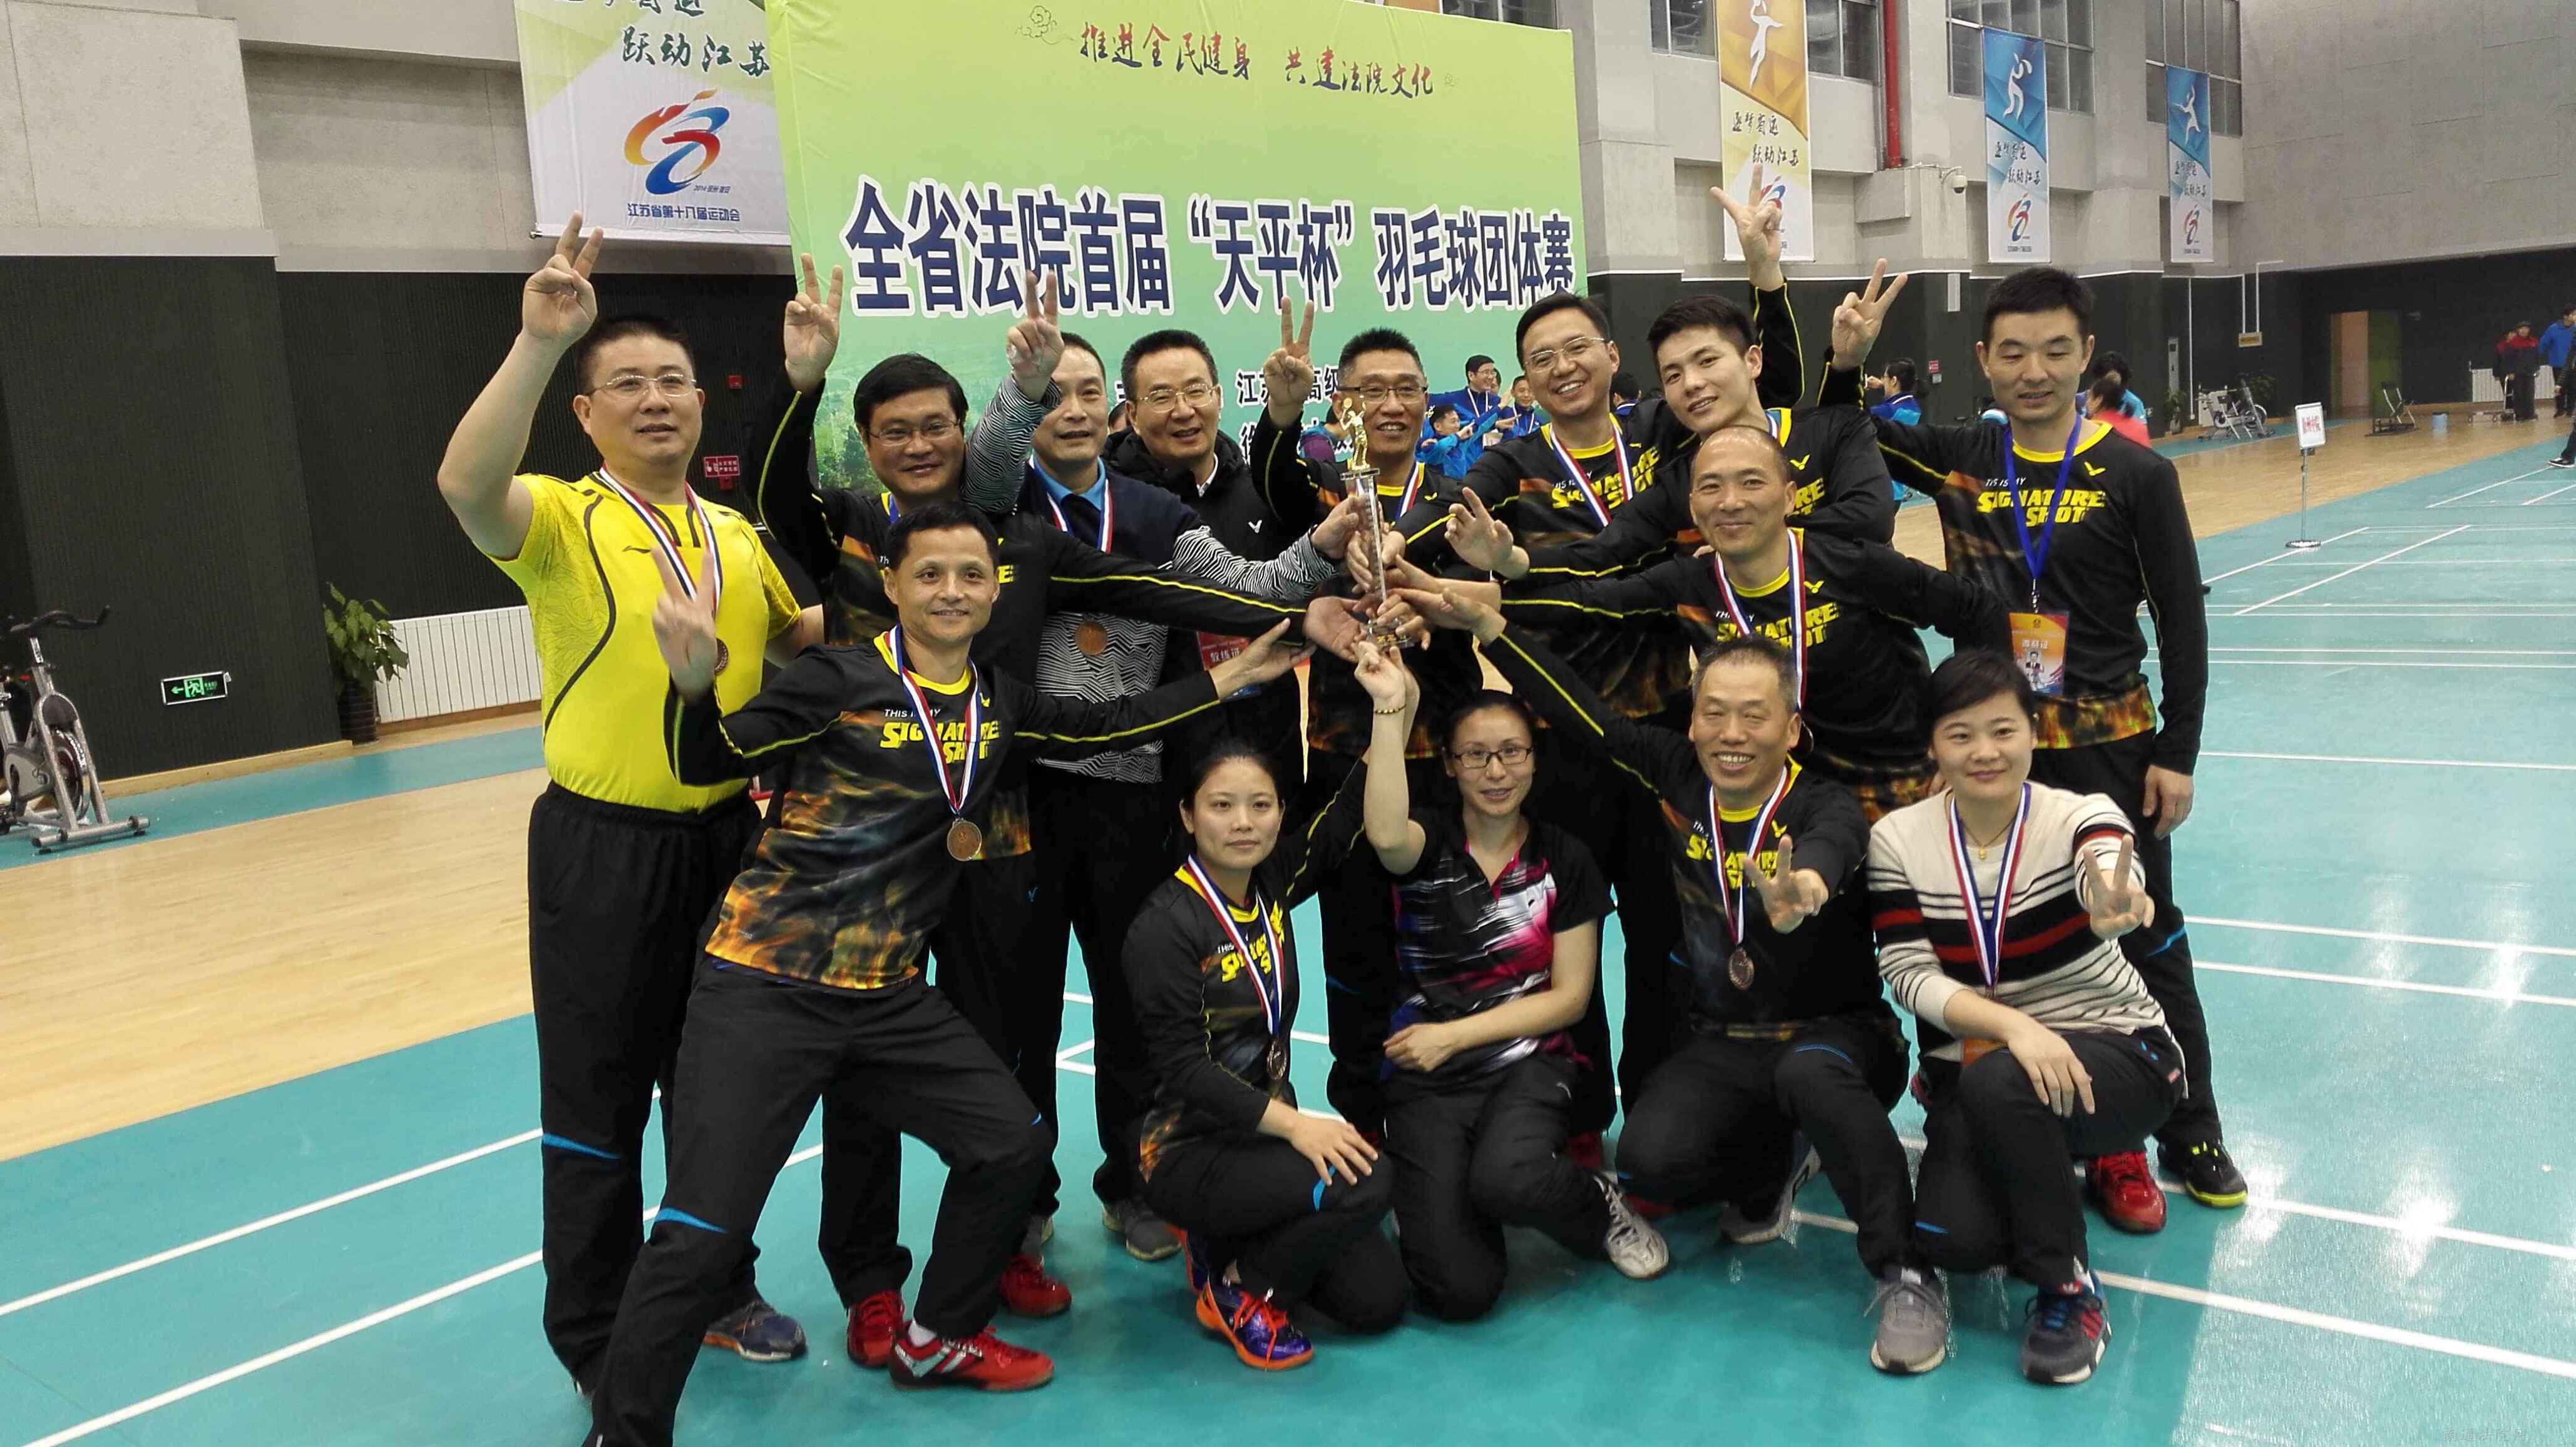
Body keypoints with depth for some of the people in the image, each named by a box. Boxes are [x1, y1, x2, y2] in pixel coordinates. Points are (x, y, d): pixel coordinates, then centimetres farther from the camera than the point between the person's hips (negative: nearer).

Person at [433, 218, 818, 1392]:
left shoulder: (739, 534, 10)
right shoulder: (559, 518, -9)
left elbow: (799, 638, 23)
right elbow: (466, 483, -31)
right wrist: (540, 342, -37)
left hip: (727, 834, 5)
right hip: (603, 845, -5)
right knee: (596, 1097, 6)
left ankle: (716, 1293, 35)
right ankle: (595, 1341, 23)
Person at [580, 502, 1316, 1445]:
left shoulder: (996, 703, 8)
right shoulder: (838, 678, -10)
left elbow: (1096, 729, 22)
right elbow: (708, 764, -12)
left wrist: (1226, 680, 21)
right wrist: (695, 683, -33)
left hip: (887, 996, 6)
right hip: (765, 987, -6)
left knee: (1012, 1142, 10)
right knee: (702, 1235, -9)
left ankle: (940, 1340, 33)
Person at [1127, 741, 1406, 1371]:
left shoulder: (1272, 883, 1)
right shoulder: (1165, 927, -18)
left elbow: (1350, 812, 4)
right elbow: (1183, 1067, -23)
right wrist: (1292, 1124, -33)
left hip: (1264, 1133, 7)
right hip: (1190, 1152, -7)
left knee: (1379, 1300, 0)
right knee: (1366, 1184, -29)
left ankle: (1227, 1245, 20)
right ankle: (1243, 1292, -4)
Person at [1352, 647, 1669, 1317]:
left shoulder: (1564, 859, 3)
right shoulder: (1429, 841, -1)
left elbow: (1569, 997, 1)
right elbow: (1386, 836, -28)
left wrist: (1453, 1035, -8)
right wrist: (1391, 710, -31)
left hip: (1528, 1065, 1)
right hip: (1427, 1081, 0)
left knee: (1505, 1179, -35)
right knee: (1460, 1290, -17)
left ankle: (1600, 1206, 0)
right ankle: (1432, 1200, 18)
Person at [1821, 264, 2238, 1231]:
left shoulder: (2135, 476, -8)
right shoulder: (1955, 460, 0)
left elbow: (2182, 623, -5)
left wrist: (2177, 754, -6)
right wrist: (1845, 362, -9)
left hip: (2110, 745, -3)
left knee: (2145, 940, 9)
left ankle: (2191, 1134, 26)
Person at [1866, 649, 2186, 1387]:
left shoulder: (2082, 817, -14)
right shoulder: (1897, 839, -7)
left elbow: (2111, 877, -38)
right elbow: (1908, 973, -12)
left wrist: (2112, 902, -64)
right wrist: (2013, 1027, -29)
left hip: (2114, 1057, -2)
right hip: (1972, 1069, 3)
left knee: (1997, 1080, -36)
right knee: (1953, 1238, -22)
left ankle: (2067, 1287, -11)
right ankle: (2056, 1167, 15)